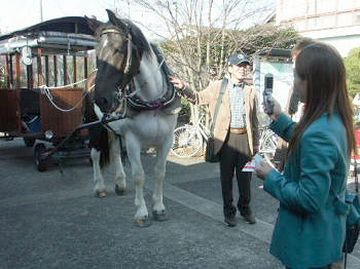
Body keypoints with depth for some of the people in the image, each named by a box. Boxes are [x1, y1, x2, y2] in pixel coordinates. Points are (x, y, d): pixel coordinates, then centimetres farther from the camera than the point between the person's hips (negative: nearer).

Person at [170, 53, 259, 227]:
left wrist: (256, 144, 10)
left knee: (245, 176, 9)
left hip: (245, 137, 2)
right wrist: (183, 88, -10)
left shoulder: (251, 92, 10)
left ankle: (245, 208, 29)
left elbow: (254, 120, 11)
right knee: (226, 177, 6)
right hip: (227, 138, -1)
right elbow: (198, 98, 8)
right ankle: (229, 211, 22)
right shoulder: (217, 87, 5)